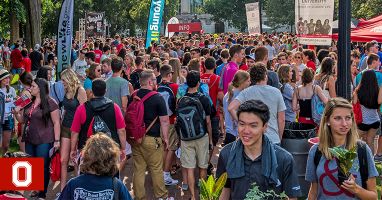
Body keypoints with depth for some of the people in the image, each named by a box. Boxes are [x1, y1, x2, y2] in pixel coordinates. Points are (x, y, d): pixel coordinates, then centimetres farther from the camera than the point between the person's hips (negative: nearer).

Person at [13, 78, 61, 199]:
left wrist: (56, 140, -16)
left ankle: (42, 194, 12)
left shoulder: (50, 103, -10)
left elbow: (56, 123, -11)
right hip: (29, 140, 7)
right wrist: (17, 113, -3)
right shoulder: (29, 102, 9)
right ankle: (36, 190, 26)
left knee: (43, 167, 1)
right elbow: (22, 120, 18)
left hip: (44, 141, -7)